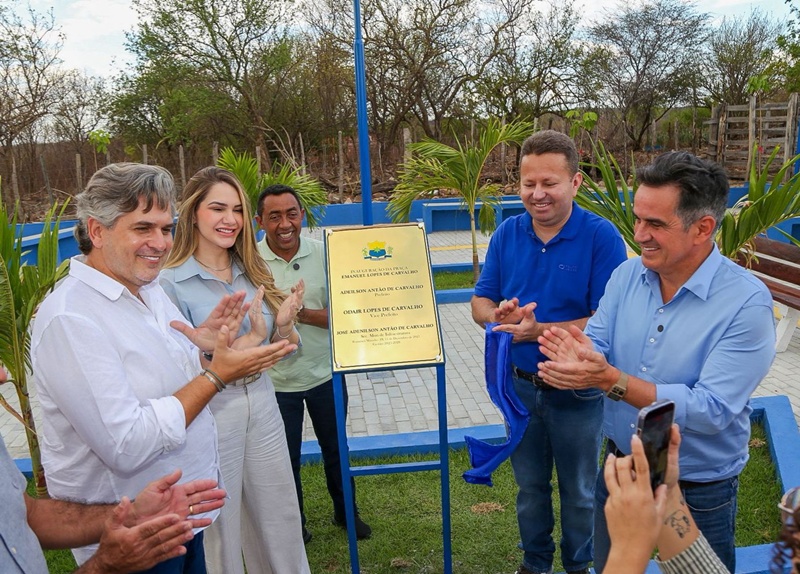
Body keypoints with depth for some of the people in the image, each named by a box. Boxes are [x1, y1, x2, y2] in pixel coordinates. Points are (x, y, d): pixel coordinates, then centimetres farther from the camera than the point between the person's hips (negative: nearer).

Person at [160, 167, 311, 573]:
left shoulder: (253, 272, 2)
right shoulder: (170, 282, -14)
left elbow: (280, 350, 8)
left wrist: (284, 324, -14)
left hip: (261, 404, 5)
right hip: (209, 414, -5)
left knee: (280, 518, 18)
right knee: (219, 526, 13)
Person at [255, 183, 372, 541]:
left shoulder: (324, 254, -7)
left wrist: (303, 314, -24)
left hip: (325, 374, 2)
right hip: (276, 380, -1)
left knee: (335, 448, 20)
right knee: (286, 458, 15)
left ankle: (345, 511, 43)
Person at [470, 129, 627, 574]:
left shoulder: (601, 236, -18)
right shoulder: (508, 233, -4)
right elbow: (481, 302, -1)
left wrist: (539, 330, -31)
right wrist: (498, 315, -24)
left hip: (577, 393, -4)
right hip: (520, 386, 4)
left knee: (579, 492, 18)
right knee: (530, 488, 22)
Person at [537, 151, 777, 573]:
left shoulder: (747, 302, -21)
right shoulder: (627, 275, -5)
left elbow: (711, 410, -26)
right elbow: (596, 353, -8)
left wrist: (611, 380, -34)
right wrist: (579, 357, -33)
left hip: (698, 494, -4)